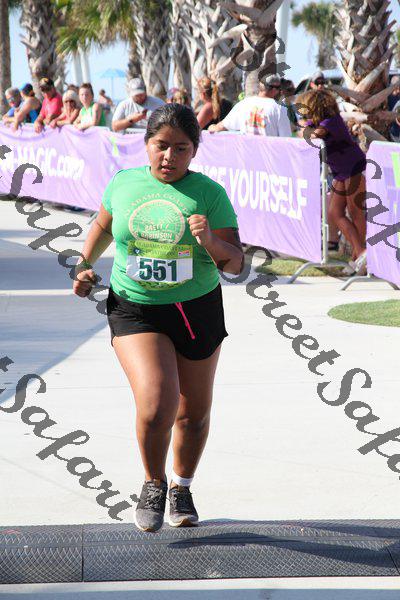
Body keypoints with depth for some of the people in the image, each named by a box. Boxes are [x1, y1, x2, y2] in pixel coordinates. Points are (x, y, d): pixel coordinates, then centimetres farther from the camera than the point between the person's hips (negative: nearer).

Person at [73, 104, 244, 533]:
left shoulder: (209, 193, -9)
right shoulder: (124, 183, -2)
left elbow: (235, 263, -10)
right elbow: (103, 226, 20)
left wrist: (211, 243, -29)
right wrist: (85, 264, 7)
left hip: (198, 310, 1)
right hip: (135, 311, -1)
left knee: (193, 413, 14)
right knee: (156, 404, -20)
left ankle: (181, 488, 41)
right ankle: (154, 483, 8)